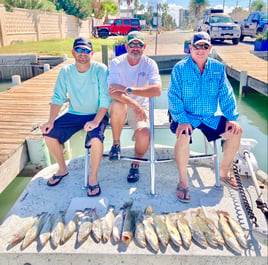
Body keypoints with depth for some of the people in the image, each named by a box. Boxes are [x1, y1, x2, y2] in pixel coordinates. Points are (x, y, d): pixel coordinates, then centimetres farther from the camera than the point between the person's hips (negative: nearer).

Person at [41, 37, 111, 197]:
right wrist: (51, 121, -11)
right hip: (74, 114, 5)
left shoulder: (100, 69, -12)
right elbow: (58, 97, 1)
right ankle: (62, 169, 15)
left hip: (97, 115, -4)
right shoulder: (66, 71, 0)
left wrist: (96, 121, -28)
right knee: (49, 134, -10)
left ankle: (93, 177, -8)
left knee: (96, 139, -33)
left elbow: (105, 98, -18)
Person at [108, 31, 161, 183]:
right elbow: (113, 91, -21)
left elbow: (157, 90, -21)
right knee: (118, 105, -36)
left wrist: (128, 89, -29)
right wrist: (134, 104, -36)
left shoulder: (149, 64, -5)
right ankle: (116, 144, -9)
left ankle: (136, 164, 4)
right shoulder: (117, 63, -6)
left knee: (144, 134, -28)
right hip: (121, 109, 0)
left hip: (141, 108, 0)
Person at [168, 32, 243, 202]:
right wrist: (182, 120, -23)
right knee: (183, 136, -33)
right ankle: (183, 181, -14)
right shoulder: (180, 68, -6)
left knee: (235, 132, -12)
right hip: (187, 116, -4)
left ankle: (224, 171, 13)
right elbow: (174, 97, -11)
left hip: (211, 116, 4)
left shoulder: (218, 68, 4)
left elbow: (226, 94, 5)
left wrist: (232, 117, -6)